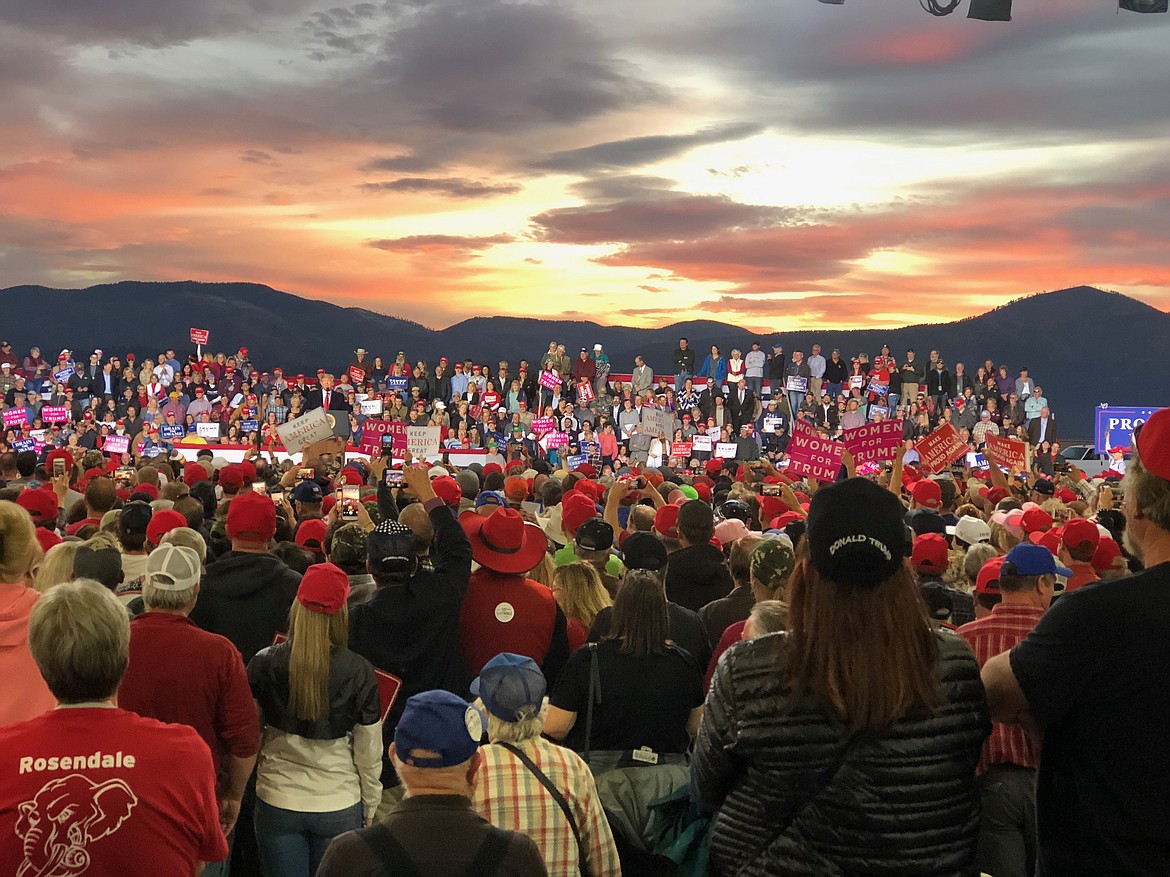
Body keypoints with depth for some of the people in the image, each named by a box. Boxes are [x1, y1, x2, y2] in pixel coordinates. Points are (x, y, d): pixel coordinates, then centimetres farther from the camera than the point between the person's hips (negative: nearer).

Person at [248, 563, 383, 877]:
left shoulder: (264, 664, -10)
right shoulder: (359, 672, -12)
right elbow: (369, 752, -4)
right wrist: (369, 809, 9)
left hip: (277, 802, 1)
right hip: (340, 806, -1)